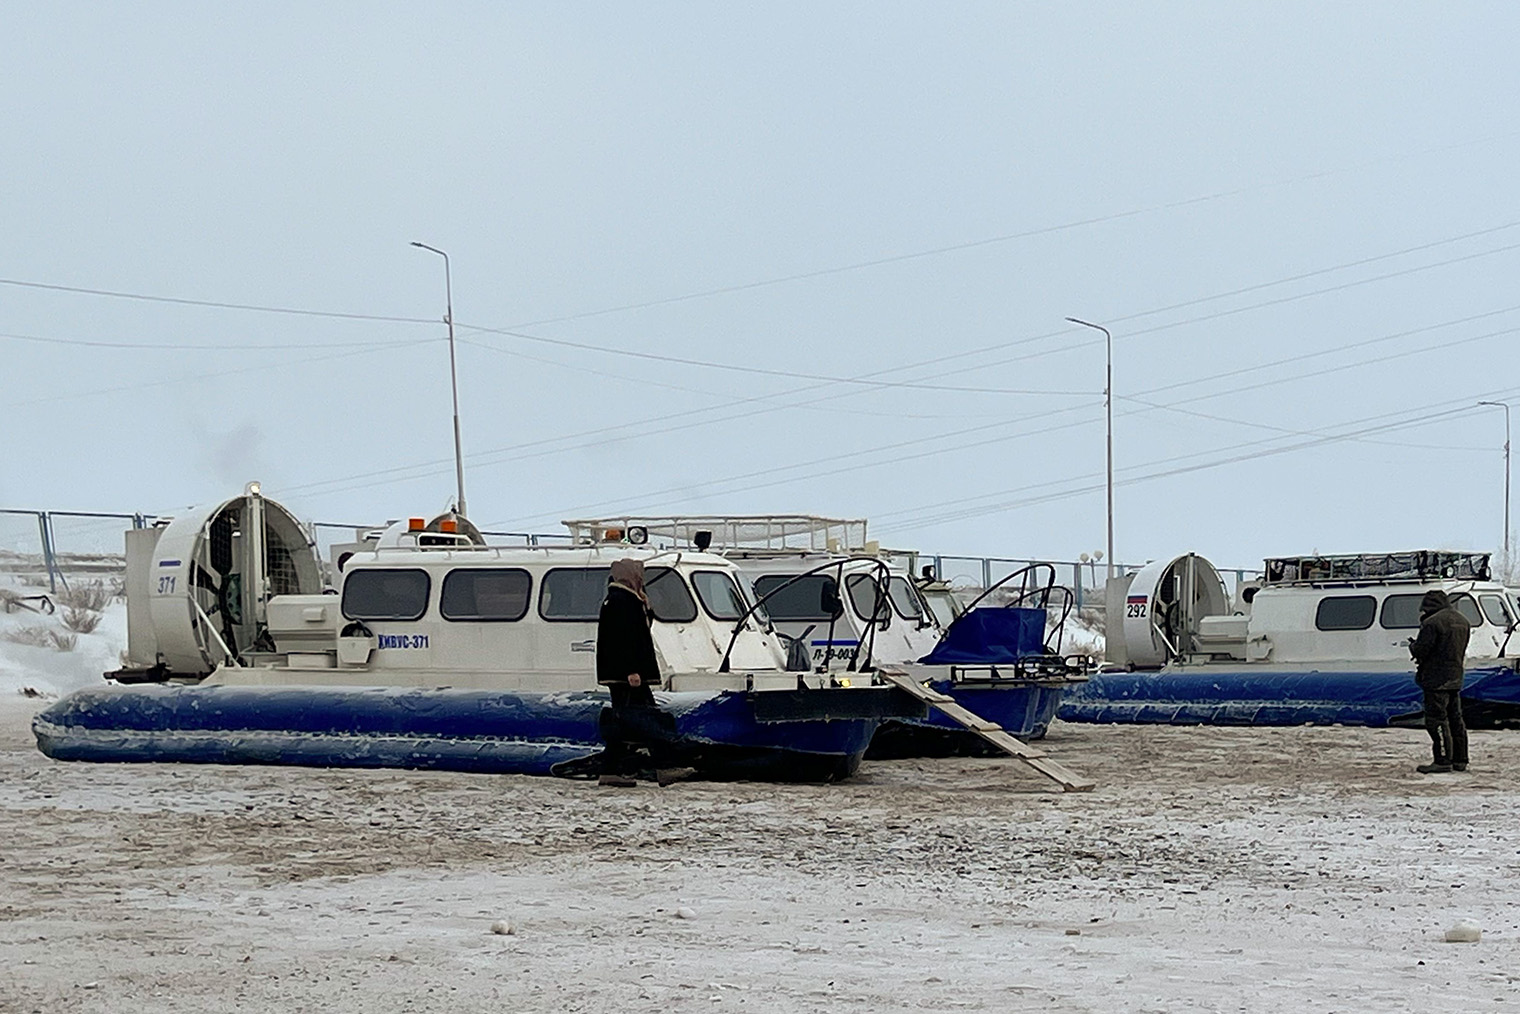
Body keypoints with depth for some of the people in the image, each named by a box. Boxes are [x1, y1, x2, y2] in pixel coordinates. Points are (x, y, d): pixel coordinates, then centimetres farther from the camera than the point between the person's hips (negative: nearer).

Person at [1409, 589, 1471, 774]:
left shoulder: (1432, 623, -16)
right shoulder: (1463, 621, 13)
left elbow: (1420, 650, -18)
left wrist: (1413, 646, 5)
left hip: (1436, 679, -9)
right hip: (1455, 678, 9)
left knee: (1437, 720, -5)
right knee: (1455, 718, 14)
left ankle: (1442, 760, -7)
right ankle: (1460, 760, 18)